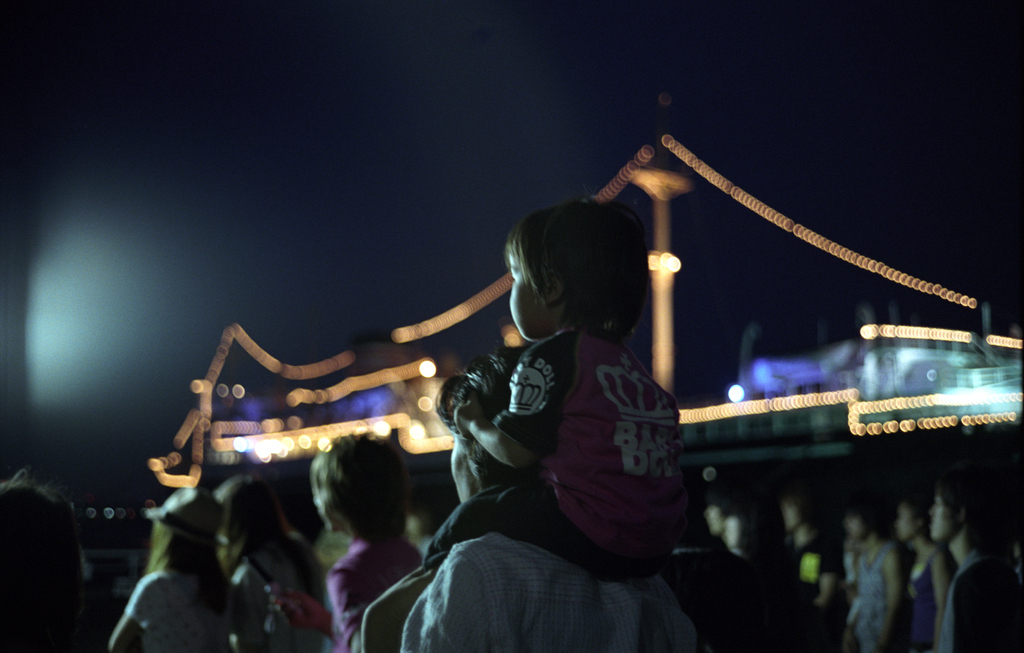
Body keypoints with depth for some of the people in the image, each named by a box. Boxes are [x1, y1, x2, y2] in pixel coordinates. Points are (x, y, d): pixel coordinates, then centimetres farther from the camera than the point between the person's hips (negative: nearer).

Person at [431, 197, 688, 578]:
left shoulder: (549, 357, -7)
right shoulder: (628, 362, 18)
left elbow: (517, 451, -7)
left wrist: (475, 425, 13)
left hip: (591, 538, -8)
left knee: (471, 517, 5)